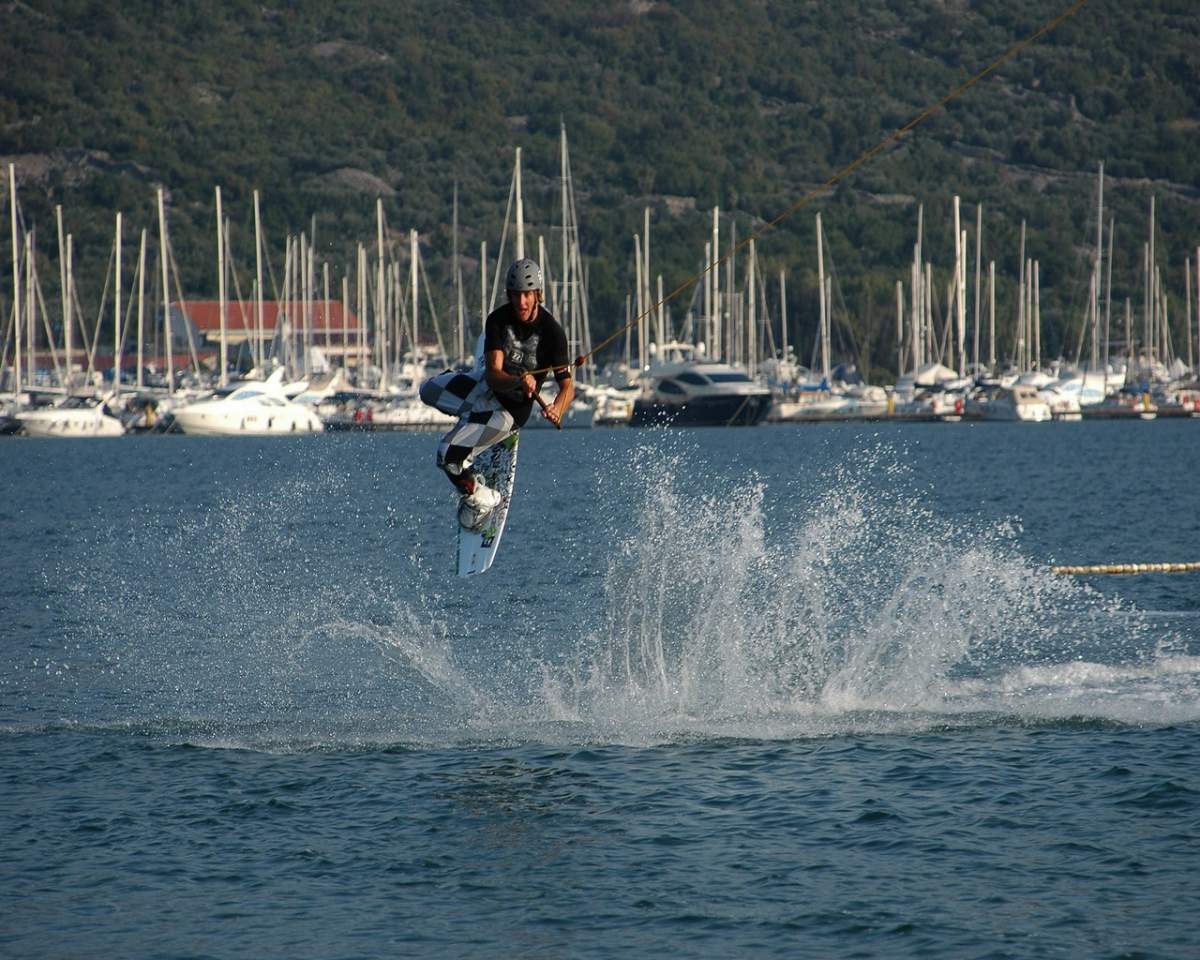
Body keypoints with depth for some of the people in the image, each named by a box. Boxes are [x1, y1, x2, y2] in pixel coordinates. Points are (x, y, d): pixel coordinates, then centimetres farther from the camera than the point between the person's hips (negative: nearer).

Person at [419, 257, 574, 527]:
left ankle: (481, 499, 5)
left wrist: (558, 410, -48)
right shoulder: (498, 320, -16)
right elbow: (494, 374, -23)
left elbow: (567, 385, -25)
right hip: (488, 387, 6)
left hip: (510, 408, -6)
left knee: (448, 456, -20)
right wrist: (518, 380, -46)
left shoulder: (552, 332, -24)